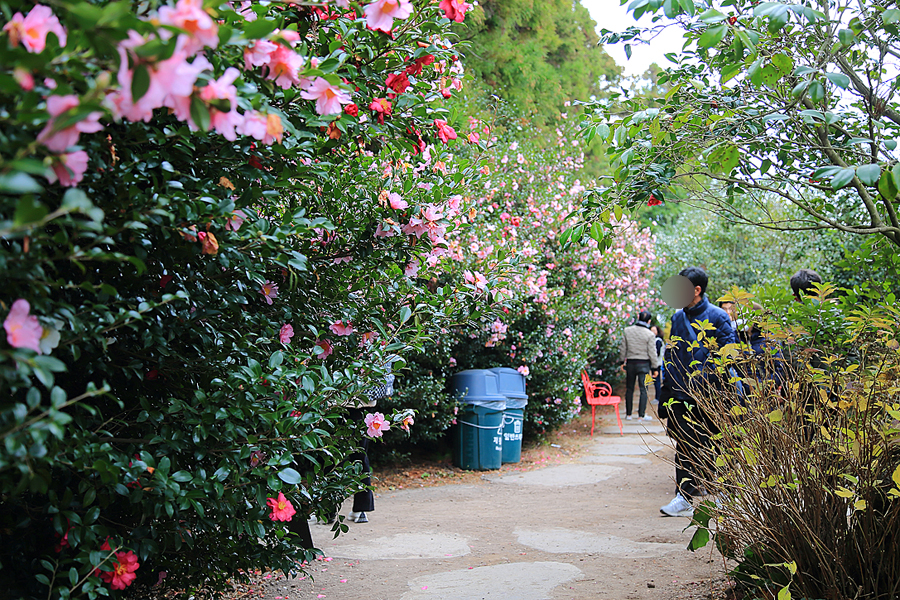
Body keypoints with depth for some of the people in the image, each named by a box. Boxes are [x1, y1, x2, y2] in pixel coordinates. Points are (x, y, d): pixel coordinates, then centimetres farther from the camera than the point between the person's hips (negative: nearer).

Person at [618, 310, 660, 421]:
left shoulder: (627, 331, 0)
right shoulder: (650, 335, -9)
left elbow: (622, 348, 6)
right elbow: (652, 353, -7)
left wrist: (622, 361, 18)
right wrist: (655, 368, 2)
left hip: (630, 363, 3)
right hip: (644, 364, -3)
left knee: (629, 389, 11)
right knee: (643, 389, 2)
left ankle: (628, 414, 15)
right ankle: (641, 415, 1)